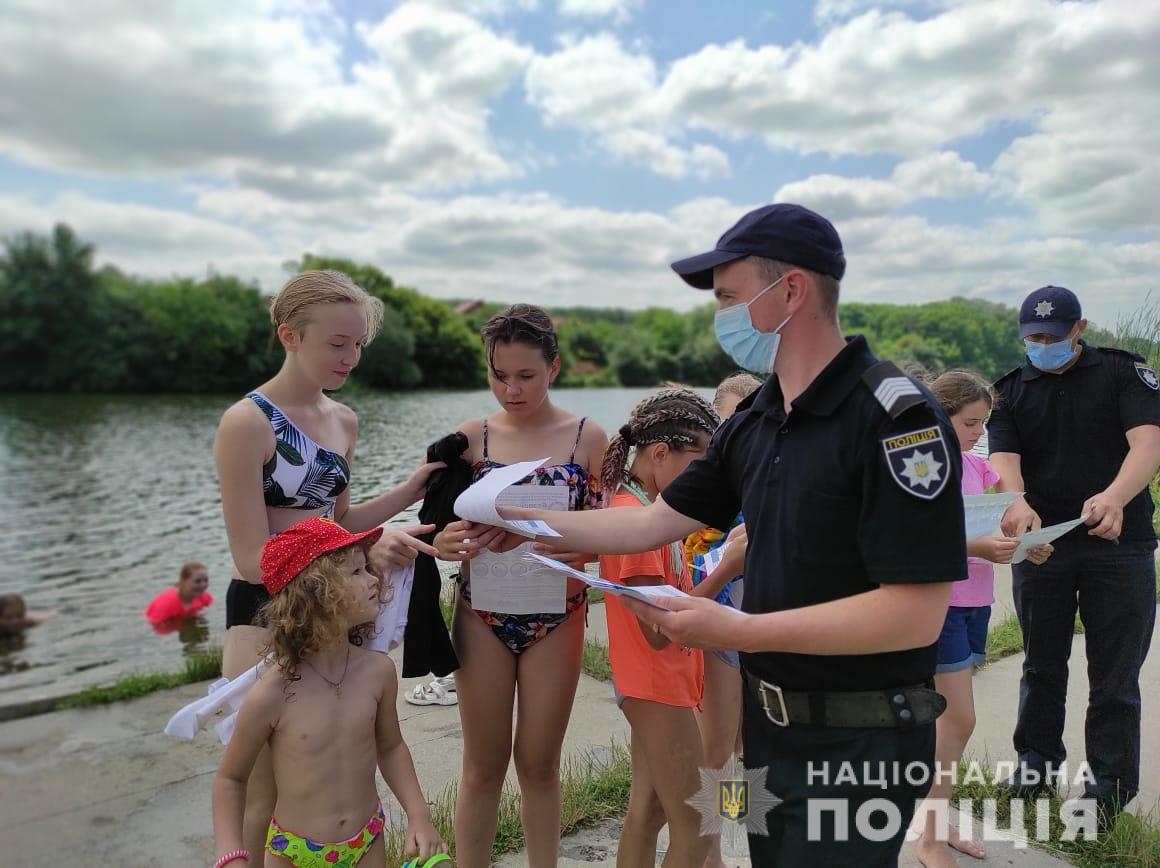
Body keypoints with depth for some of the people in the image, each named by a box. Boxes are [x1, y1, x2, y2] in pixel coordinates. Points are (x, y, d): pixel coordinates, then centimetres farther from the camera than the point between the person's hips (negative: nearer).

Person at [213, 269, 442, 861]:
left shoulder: (344, 420, 6)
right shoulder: (247, 422, -15)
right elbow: (253, 558, -17)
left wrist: (408, 491, 2)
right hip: (265, 616, -6)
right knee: (269, 795, 7)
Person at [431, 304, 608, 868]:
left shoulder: (587, 436, -4)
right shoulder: (471, 436, -1)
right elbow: (446, 523, 1)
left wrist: (575, 546, -25)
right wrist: (443, 542, -22)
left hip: (557, 614, 0)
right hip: (482, 612, 1)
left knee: (539, 762, 13)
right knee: (484, 764, 10)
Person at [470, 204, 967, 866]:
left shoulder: (896, 417, -20)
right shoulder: (754, 423, 4)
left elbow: (915, 614, -25)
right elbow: (656, 521, 10)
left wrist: (739, 631, -26)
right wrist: (536, 524, 6)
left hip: (859, 746, -7)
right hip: (769, 727, 8)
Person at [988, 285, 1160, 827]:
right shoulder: (1010, 391, 6)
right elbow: (1004, 458, -9)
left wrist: (1114, 497, -35)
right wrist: (1017, 504, -32)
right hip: (1040, 542, 2)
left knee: (1115, 671, 5)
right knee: (1041, 662, 14)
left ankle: (1110, 783, 20)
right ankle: (1037, 760, 30)